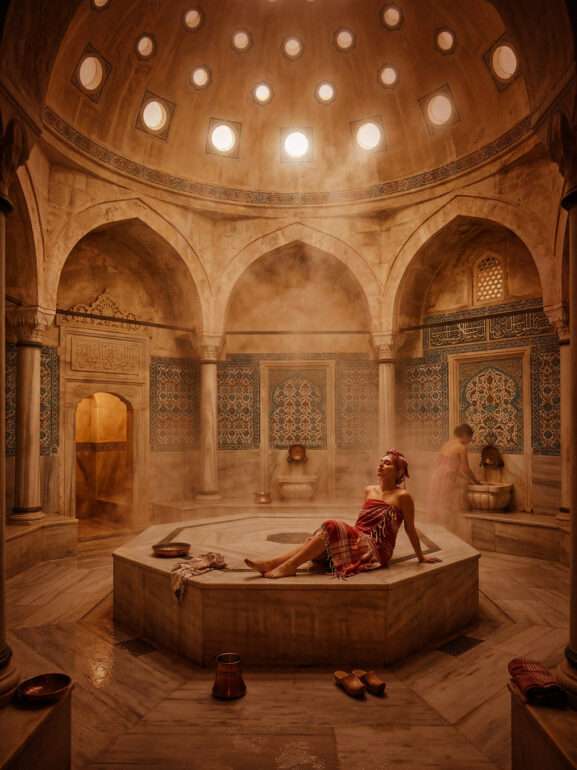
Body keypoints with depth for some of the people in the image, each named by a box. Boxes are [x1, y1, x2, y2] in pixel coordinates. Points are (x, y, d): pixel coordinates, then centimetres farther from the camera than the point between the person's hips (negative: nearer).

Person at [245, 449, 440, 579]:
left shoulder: (402, 496, -4)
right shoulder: (369, 490, 14)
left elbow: (410, 529, 3)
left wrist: (421, 557, 9)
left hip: (376, 550, -6)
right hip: (358, 542, 6)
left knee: (332, 527, -28)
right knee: (323, 536, -22)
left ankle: (288, 566, -32)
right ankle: (273, 563, -31)